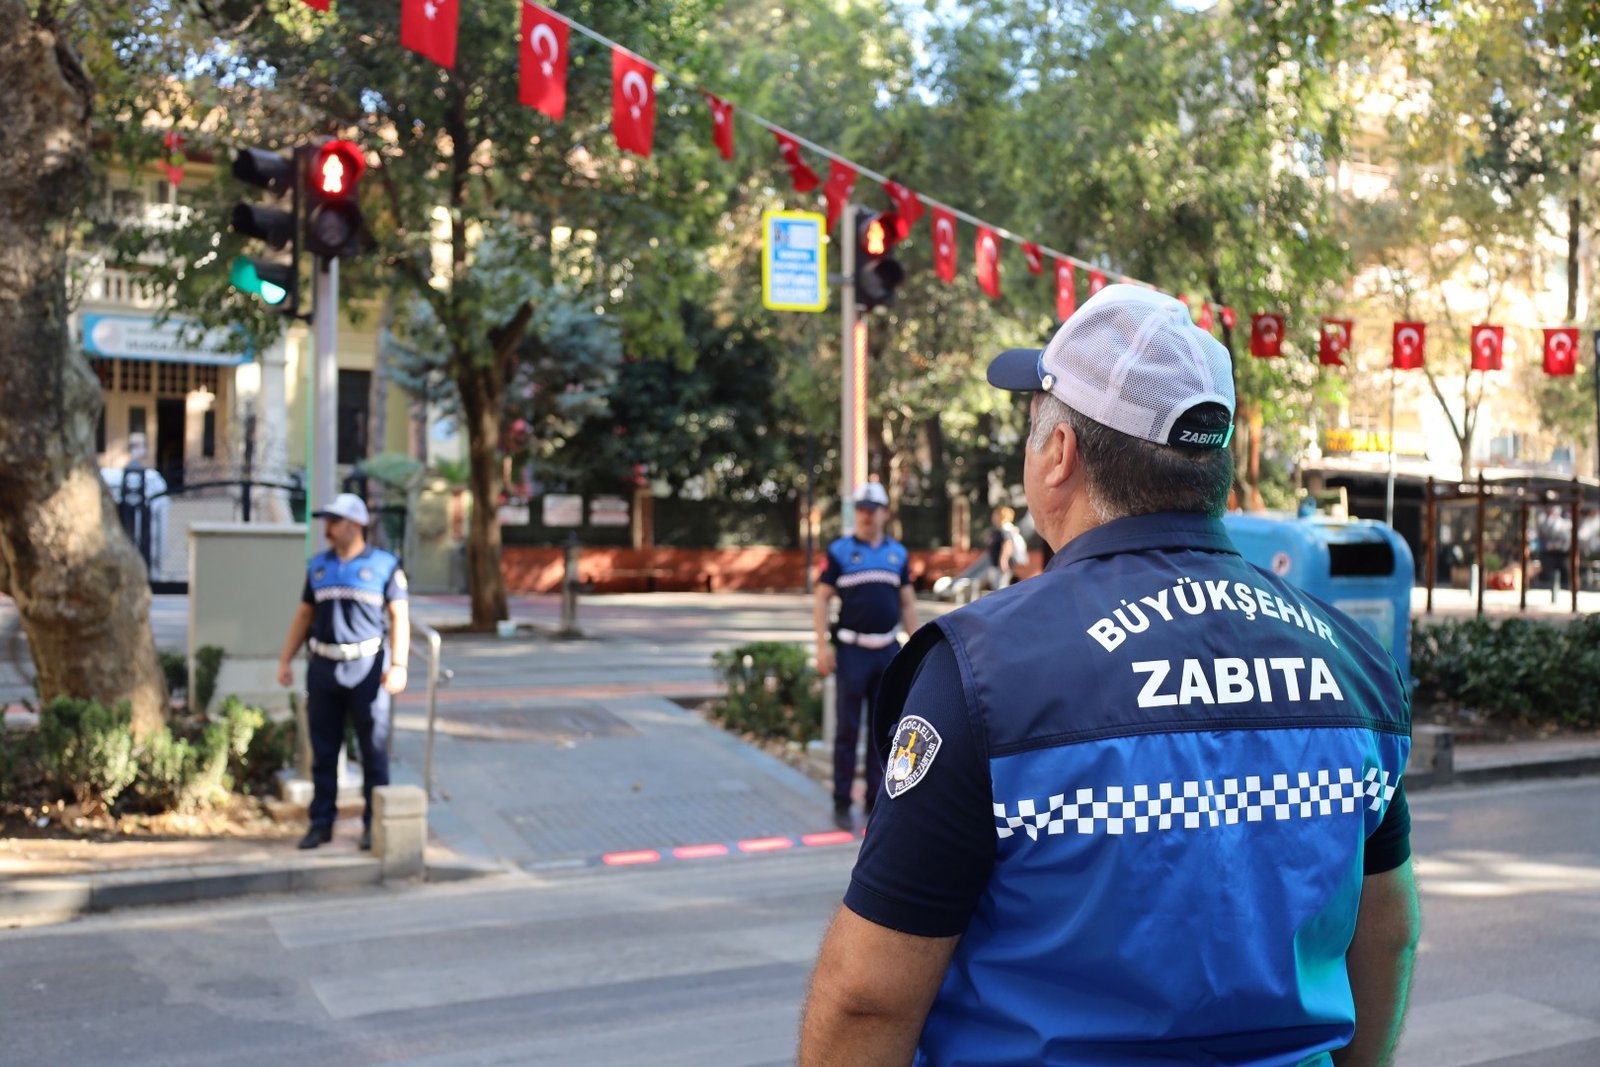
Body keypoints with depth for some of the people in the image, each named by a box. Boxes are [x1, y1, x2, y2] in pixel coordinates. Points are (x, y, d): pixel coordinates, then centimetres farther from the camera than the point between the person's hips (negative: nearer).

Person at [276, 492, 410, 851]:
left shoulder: (384, 565, -1)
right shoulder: (318, 565, 12)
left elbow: (399, 617, -3)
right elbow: (304, 615, 17)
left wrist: (398, 665, -12)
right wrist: (285, 659, 11)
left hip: (366, 669, -4)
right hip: (323, 669, 4)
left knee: (374, 751, 1)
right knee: (323, 751, 7)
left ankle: (374, 825, 9)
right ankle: (321, 823, 15)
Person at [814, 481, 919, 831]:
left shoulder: (898, 553, 11)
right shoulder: (839, 551, 0)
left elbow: (908, 604, 15)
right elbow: (821, 599, -1)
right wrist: (822, 645, -9)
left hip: (888, 651, 3)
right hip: (851, 651, -3)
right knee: (847, 729, -1)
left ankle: (876, 801, 14)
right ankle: (842, 804, 5)